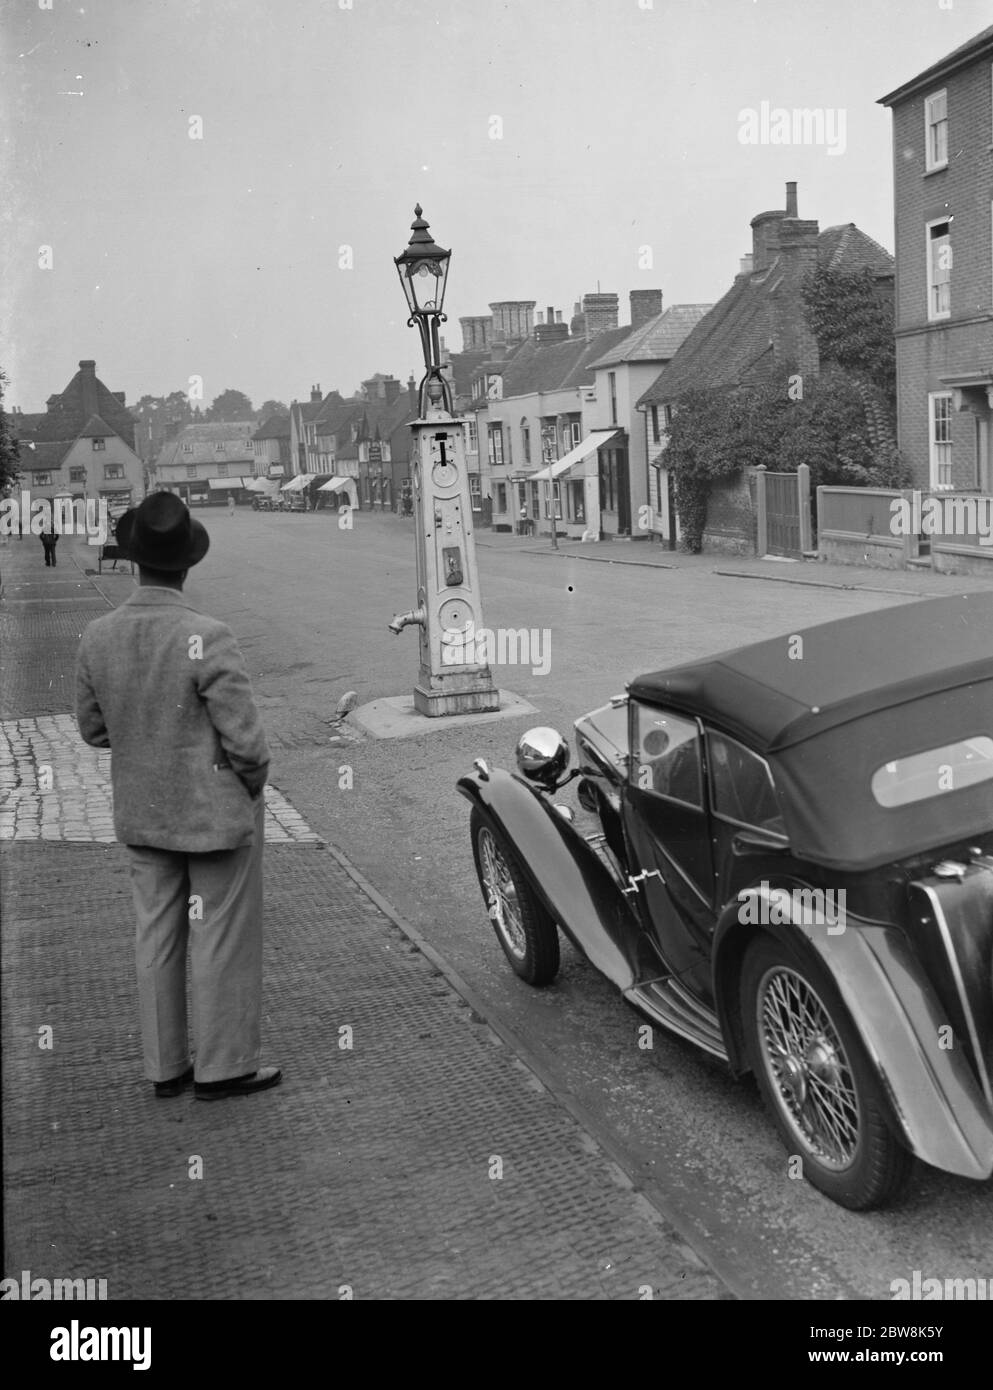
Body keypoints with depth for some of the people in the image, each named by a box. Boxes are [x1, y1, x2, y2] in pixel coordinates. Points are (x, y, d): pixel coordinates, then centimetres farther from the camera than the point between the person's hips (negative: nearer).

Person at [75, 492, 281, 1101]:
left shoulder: (98, 638, -7)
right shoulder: (208, 638, -24)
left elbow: (94, 729, 5)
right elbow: (246, 740, -20)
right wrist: (252, 787, -1)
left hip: (142, 816, 6)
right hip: (217, 814, -6)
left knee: (158, 938, 16)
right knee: (222, 940, 8)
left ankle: (167, 1065, 29)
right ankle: (223, 1067, 20)